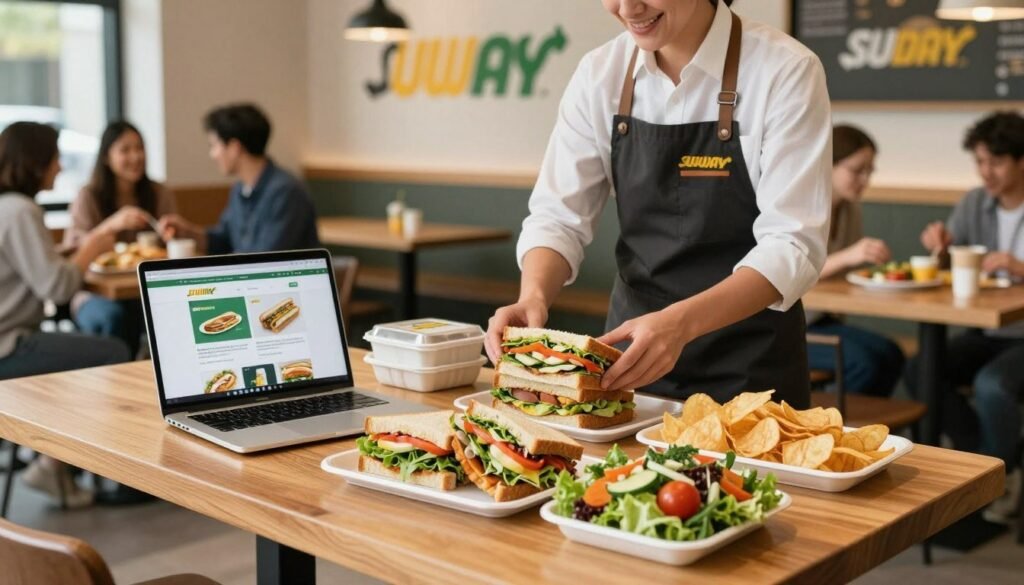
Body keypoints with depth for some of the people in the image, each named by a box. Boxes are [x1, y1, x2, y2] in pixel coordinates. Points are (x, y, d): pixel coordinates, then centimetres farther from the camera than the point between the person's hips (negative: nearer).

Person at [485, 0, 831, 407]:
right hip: (630, 348, 4)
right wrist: (534, 295, -23)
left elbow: (793, 245, -20)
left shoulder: (785, 72, -16)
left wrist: (682, 323, -34)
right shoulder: (599, 74, -4)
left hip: (749, 366, -3)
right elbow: (559, 216, -3)